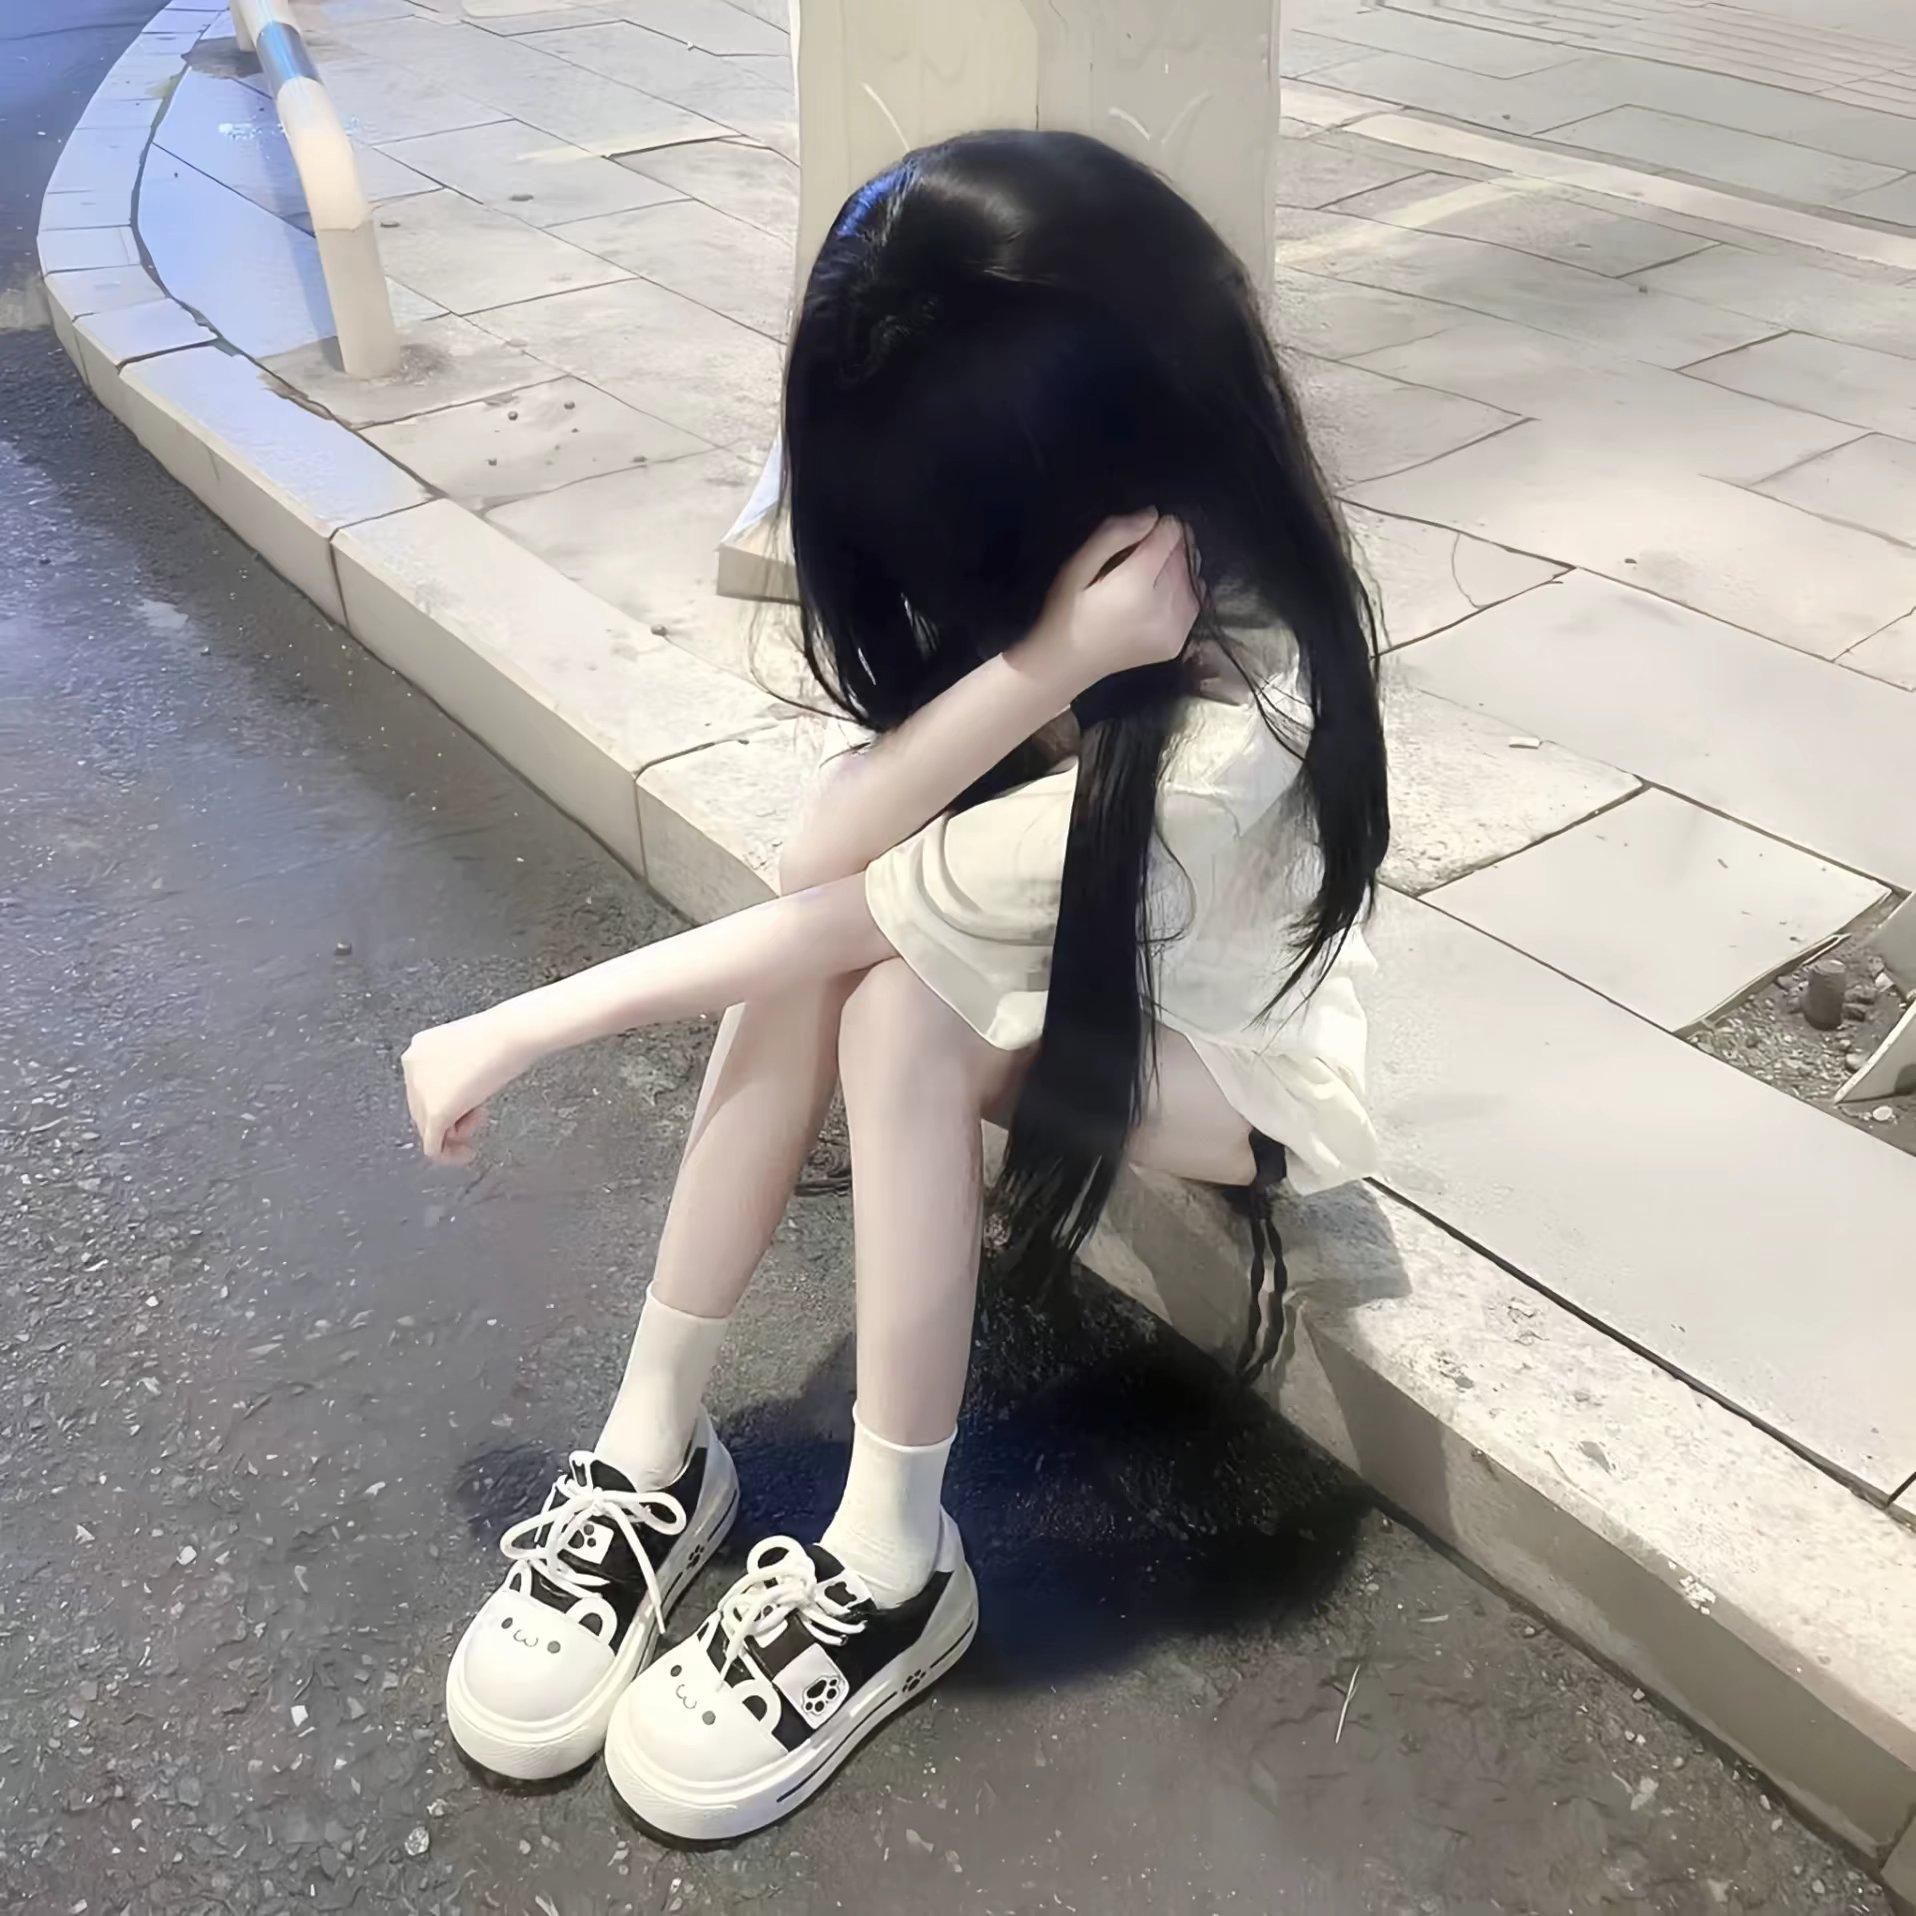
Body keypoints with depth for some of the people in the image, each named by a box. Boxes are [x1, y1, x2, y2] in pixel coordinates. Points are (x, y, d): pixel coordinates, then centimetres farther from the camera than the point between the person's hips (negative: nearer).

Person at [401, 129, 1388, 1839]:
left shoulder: (1221, 732, -37)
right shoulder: (1065, 554, -17)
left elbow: (846, 916, -29)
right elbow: (826, 849, -25)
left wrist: (518, 1030, -21)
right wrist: (1037, 667, -41)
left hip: (1262, 1052, -6)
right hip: (1082, 945, 6)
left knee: (889, 996, -31)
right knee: (834, 935, -25)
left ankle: (891, 1570, -14)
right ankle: (656, 1454, -12)